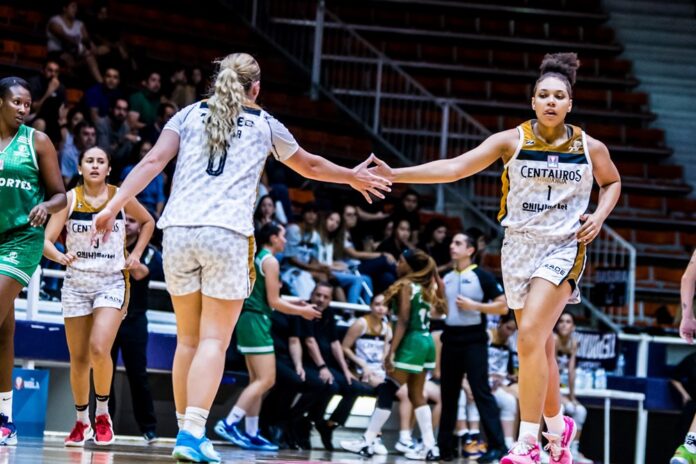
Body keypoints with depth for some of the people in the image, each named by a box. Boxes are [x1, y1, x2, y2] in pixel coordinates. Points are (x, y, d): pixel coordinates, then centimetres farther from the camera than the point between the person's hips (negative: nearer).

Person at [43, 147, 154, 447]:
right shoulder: (69, 198, -2)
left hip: (112, 282, -1)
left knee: (99, 349, -21)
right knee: (78, 359, 4)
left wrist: (135, 255, 7)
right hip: (76, 283, 1)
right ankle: (81, 422, 22)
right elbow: (46, 240, -8)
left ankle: (103, 414, -2)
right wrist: (60, 256, -28)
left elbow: (148, 222, 18)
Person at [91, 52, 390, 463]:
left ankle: (186, 430, 18)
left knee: (188, 339, 14)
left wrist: (113, 207, -2)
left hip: (178, 230, 3)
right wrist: (352, 177, 47)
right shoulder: (265, 125, 15)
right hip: (227, 234, -3)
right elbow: (310, 166, 30)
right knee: (214, 340, -3)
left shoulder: (191, 114, 16)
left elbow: (154, 161, 1)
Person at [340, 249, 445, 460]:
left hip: (412, 342, -8)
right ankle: (430, 447, 10)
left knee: (387, 392, -6)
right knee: (417, 395, 13)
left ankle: (367, 442, -6)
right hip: (427, 341, 8)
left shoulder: (405, 285, -8)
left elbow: (404, 321, -15)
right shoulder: (426, 287, 13)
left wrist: (391, 352, -17)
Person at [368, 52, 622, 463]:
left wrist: (600, 215, -1)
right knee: (540, 347, 9)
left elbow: (612, 182, 19)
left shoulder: (590, 148, -1)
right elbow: (455, 167, -10)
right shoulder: (512, 140, -4)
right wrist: (395, 174, -19)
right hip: (519, 246, 3)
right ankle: (558, 426, 33)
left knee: (531, 334, -19)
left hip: (563, 248, -2)